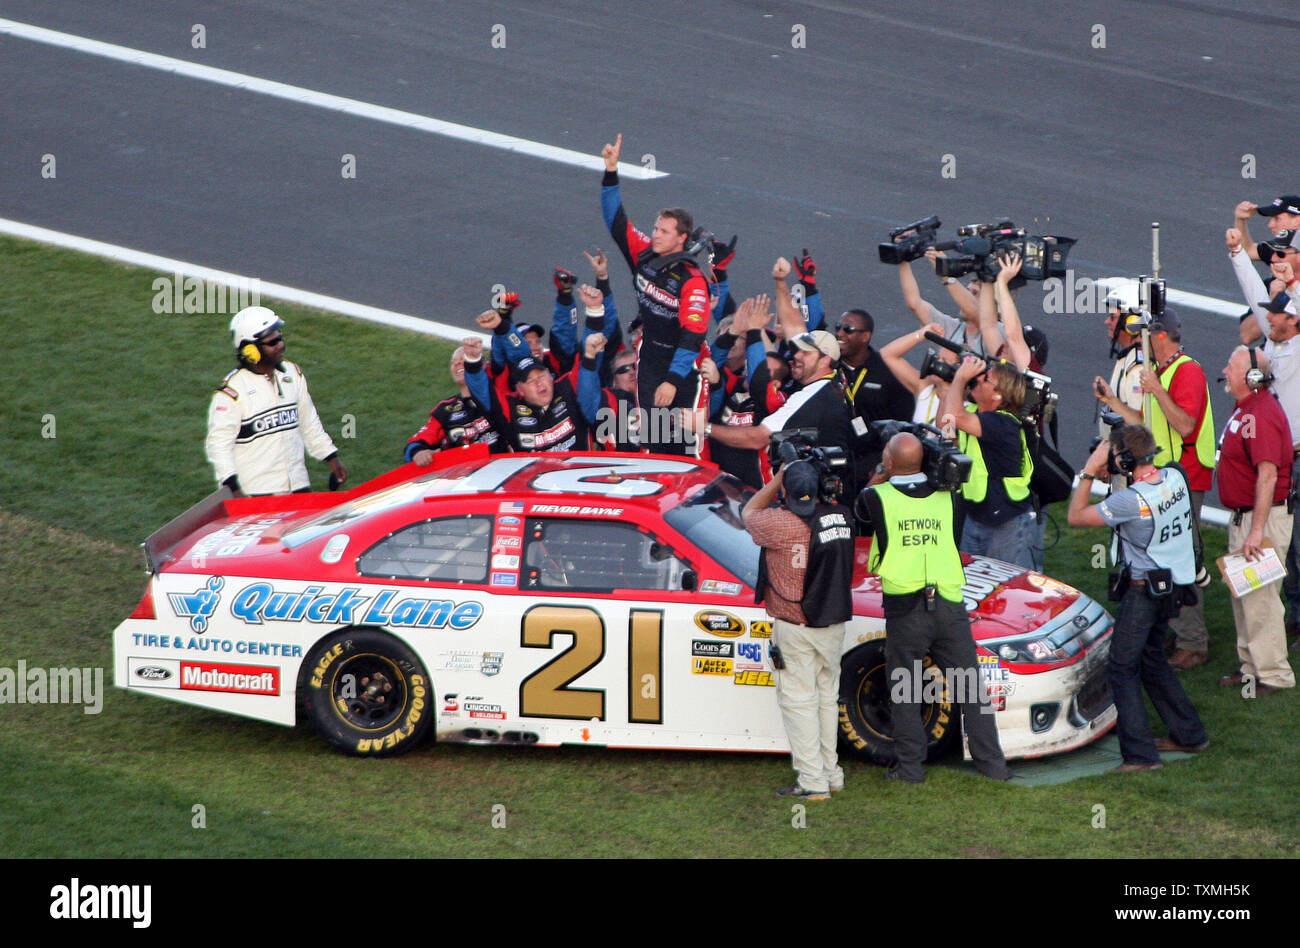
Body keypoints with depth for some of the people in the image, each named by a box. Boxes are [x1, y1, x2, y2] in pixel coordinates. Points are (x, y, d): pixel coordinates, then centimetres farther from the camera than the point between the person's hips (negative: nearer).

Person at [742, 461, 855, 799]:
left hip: (794, 627, -6)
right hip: (835, 623, 6)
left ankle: (812, 781, -3)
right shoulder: (840, 516, -1)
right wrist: (822, 489, 13)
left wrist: (776, 480, 9)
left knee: (798, 700, -1)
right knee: (827, 697, 17)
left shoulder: (782, 523, -18)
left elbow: (749, 513, 2)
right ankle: (831, 773, 25)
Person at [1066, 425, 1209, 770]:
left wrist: (1089, 472, -9)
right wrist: (1111, 474, 5)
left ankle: (1140, 754, -9)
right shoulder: (1175, 478, -4)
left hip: (1145, 589, -9)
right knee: (1151, 659, 24)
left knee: (1122, 669, -4)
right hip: (1175, 583, 9)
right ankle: (1188, 733, 30)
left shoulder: (1131, 500, -26)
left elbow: (1076, 516, -15)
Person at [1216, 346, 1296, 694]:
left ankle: (1274, 674, 1)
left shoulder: (1262, 415, -22)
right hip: (1243, 516, 11)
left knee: (1259, 596, -6)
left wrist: (1257, 530, -30)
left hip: (1264, 515, -11)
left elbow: (1268, 475, -28)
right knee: (1242, 594, 17)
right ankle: (1251, 665, 28)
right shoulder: (1244, 409, 12)